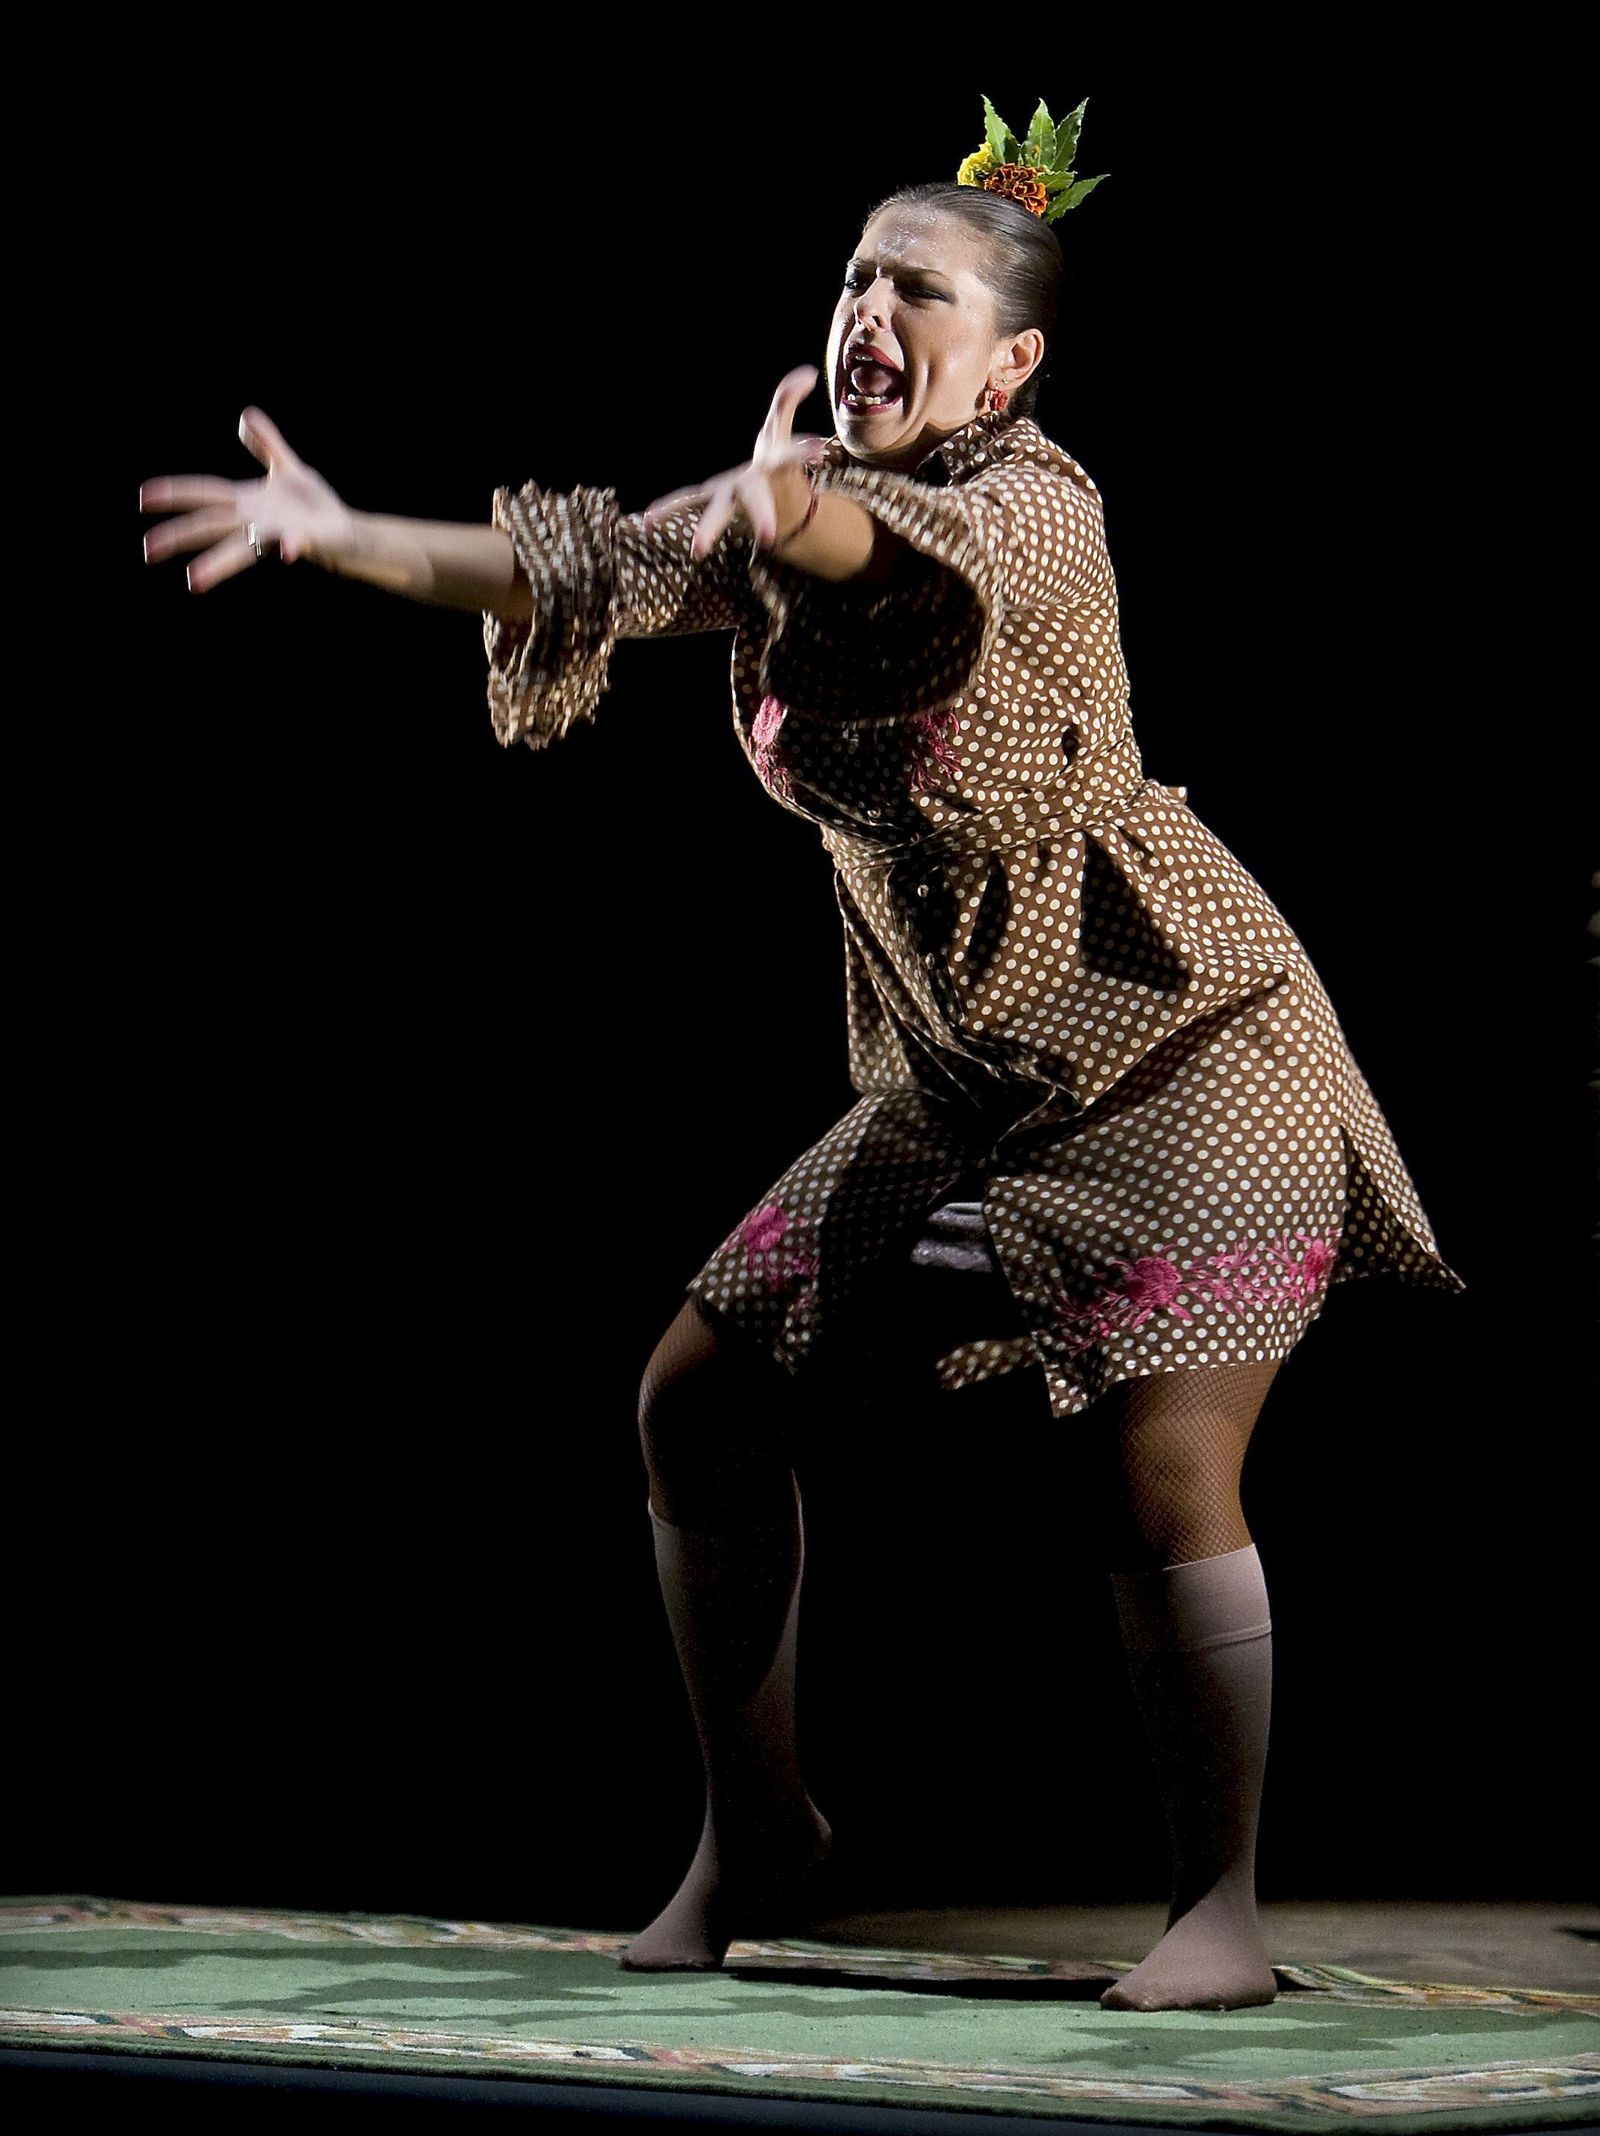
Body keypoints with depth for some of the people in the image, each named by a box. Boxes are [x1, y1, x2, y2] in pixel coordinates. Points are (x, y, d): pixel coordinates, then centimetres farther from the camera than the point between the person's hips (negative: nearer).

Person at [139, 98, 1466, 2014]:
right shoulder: (789, 500, 6)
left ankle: (1218, 1909, -3)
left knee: (1161, 1472, -18)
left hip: (1179, 1039, -8)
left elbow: (916, 548, -40)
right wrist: (340, 534, -15)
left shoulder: (1036, 505, -17)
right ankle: (757, 1837, 19)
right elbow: (583, 575, 0)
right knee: (699, 1398, 4)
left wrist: (783, 507, -61)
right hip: (962, 1074, 8)